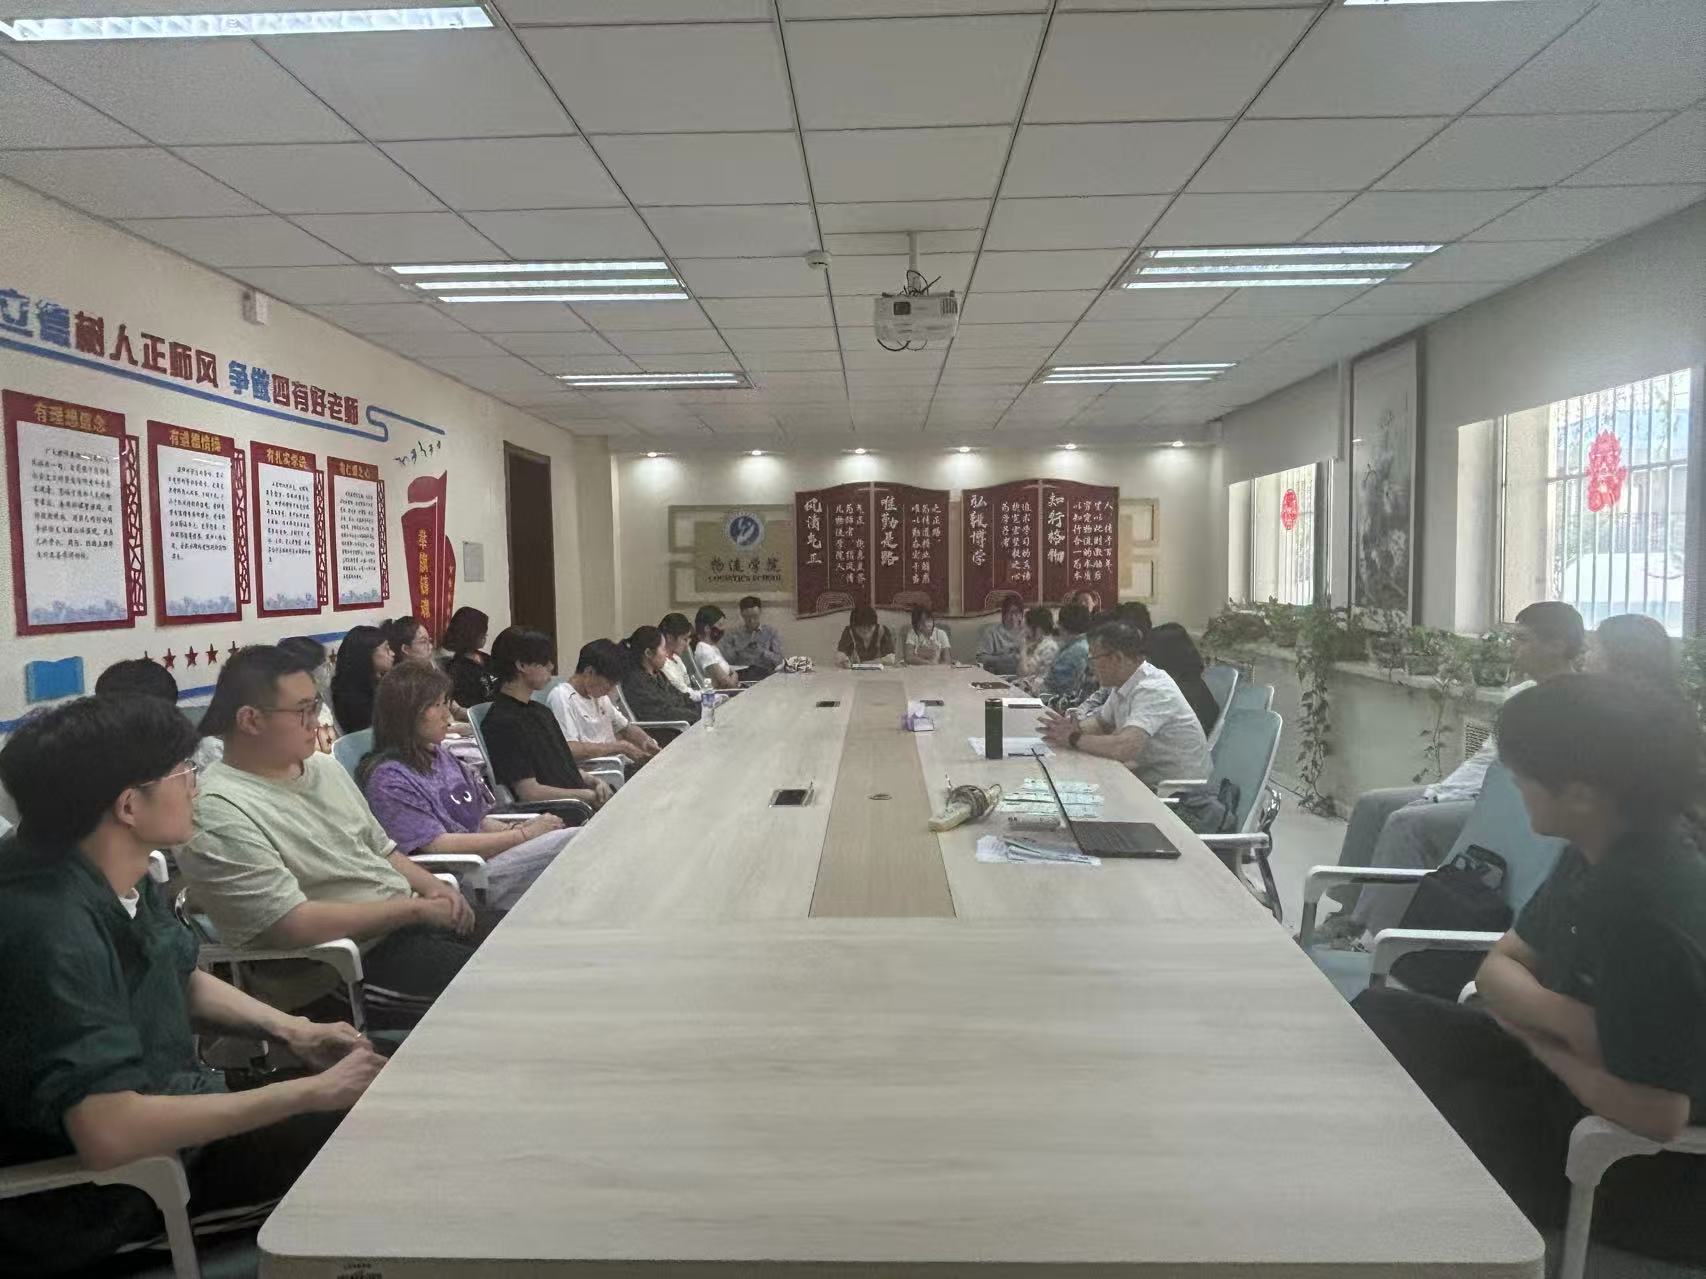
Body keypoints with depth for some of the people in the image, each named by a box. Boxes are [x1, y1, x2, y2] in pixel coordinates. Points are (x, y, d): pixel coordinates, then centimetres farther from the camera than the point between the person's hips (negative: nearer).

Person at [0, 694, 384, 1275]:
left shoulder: (123, 879, -3)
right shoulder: (54, 930, -32)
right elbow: (109, 1133, -38)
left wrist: (291, 1030, -1)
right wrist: (311, 1093, -31)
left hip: (164, 1104, 9)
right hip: (100, 1189, -8)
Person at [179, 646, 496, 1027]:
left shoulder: (324, 766, 12)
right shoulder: (219, 813, -15)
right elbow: (292, 926, -21)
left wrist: (431, 887, 1)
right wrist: (415, 909, -17)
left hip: (409, 923, 9)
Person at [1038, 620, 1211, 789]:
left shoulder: (1153, 690, -23)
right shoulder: (1123, 685, 4)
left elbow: (1124, 748, -34)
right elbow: (1101, 722, 19)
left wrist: (1073, 739, -20)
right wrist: (1073, 727, -3)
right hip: (1148, 778, 8)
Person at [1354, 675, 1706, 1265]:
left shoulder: (1653, 907, -32)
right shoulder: (1599, 854, -4)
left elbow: (1655, 1113, -32)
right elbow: (1500, 966, 4)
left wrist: (1540, 1032, -13)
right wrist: (1563, 1017, -19)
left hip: (1645, 1158, -8)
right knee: (1377, 1017, 6)